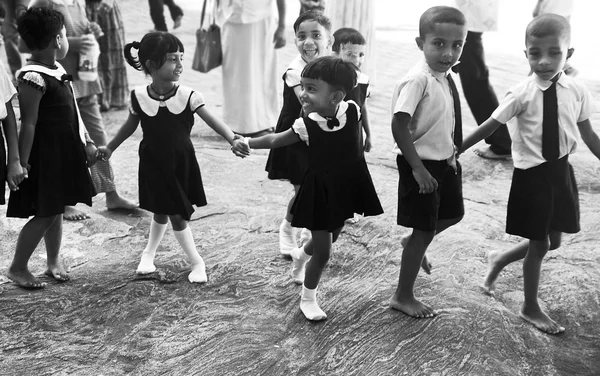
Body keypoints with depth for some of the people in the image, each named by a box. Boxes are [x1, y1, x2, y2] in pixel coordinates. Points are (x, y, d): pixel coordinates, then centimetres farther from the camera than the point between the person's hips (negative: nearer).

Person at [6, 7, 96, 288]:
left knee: (56, 210, 17)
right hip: (44, 156, -9)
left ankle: (54, 262, 30)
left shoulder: (58, 71, 9)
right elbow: (28, 124, -21)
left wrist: (87, 142, 18)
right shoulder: (33, 78, -20)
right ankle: (17, 267, 14)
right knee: (45, 215, -1)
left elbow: (72, 112, 17)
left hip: (65, 153, 9)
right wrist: (22, 163, -19)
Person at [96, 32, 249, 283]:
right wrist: (110, 148, 11)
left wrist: (233, 140, -34)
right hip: (154, 165, 0)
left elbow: (212, 121, -19)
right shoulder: (139, 97, -11)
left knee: (170, 213, 9)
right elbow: (131, 125, 6)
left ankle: (149, 253, 35)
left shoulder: (187, 96, -14)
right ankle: (196, 262, 22)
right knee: (170, 214, 5)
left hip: (181, 164, 0)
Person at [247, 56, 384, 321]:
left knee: (330, 238, 23)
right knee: (323, 251, 0)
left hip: (347, 187, 3)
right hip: (319, 190, -3)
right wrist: (247, 143, -7)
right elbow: (275, 140, -5)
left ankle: (301, 255, 56)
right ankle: (308, 299, 24)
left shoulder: (353, 112, -16)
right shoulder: (306, 125, -18)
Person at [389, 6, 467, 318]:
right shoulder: (417, 80, -25)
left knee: (453, 214, 24)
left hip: (444, 161, 8)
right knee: (424, 231, 2)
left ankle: (414, 244, 48)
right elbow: (399, 126, -28)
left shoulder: (446, 78, 2)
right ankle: (403, 296, 18)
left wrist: (450, 153, 8)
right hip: (421, 165, -8)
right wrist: (418, 168, -25)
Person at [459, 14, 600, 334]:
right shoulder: (522, 93, -16)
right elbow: (490, 126, -12)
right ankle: (531, 307, 27)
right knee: (539, 244, 6)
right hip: (531, 174, -4)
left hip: (561, 171, 5)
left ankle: (500, 260, 42)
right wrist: (455, 151, -11)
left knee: (552, 241, 15)